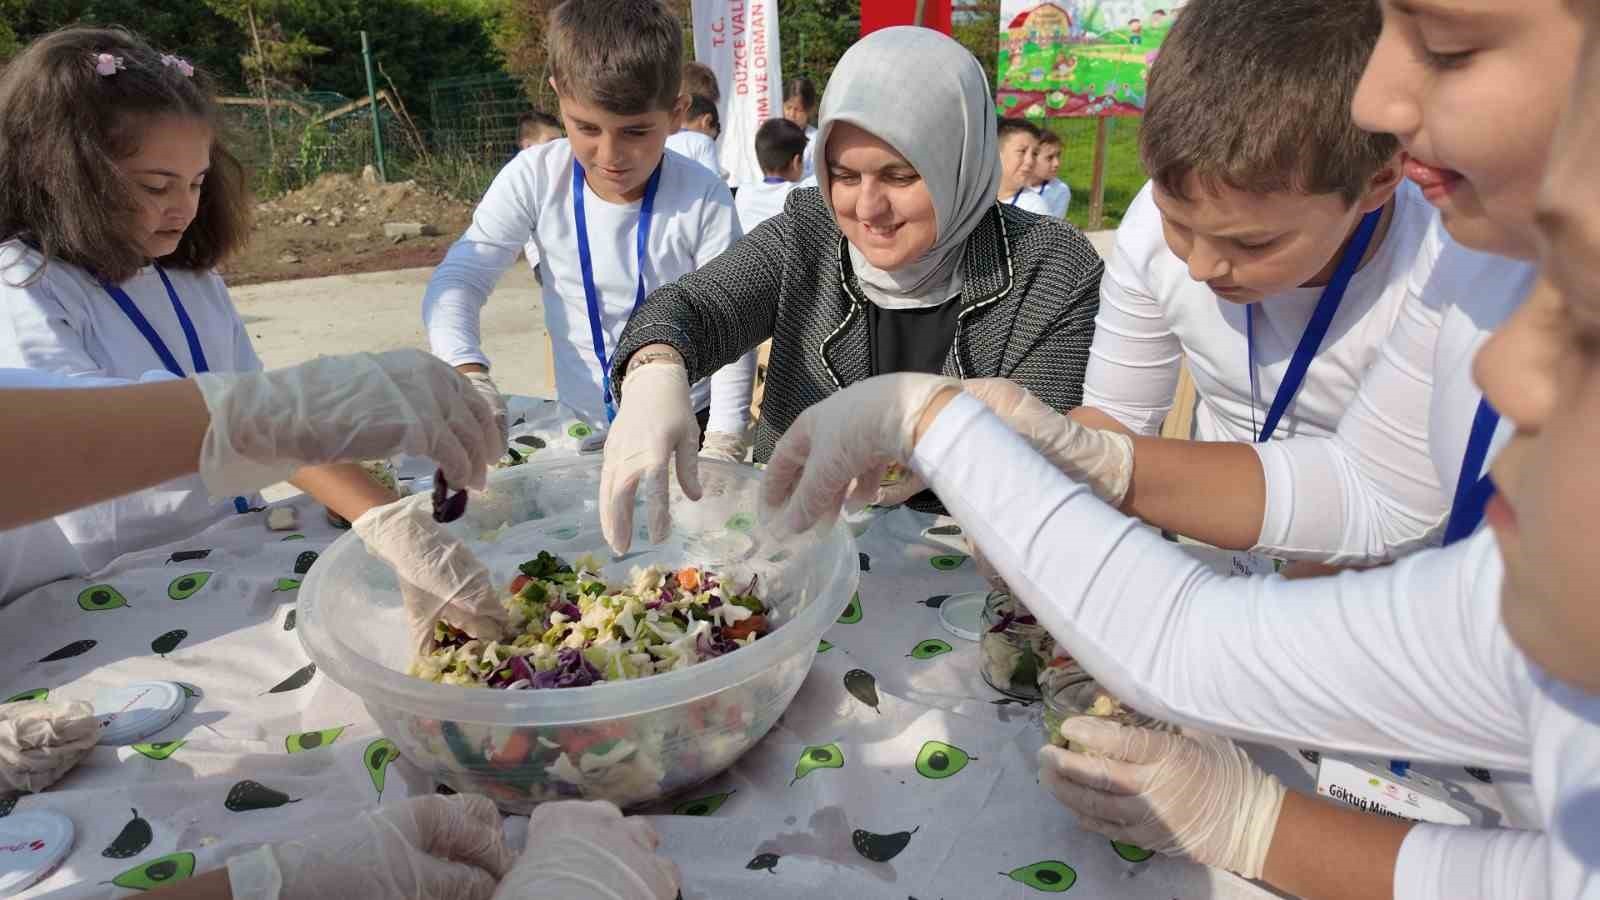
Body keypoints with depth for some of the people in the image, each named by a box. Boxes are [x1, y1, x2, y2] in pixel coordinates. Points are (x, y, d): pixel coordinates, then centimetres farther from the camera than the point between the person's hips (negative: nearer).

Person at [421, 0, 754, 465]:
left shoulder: (704, 199, -16)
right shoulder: (535, 178, -11)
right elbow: (456, 281, -10)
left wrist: (722, 450, -18)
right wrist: (470, 379, -29)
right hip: (580, 425, 2)